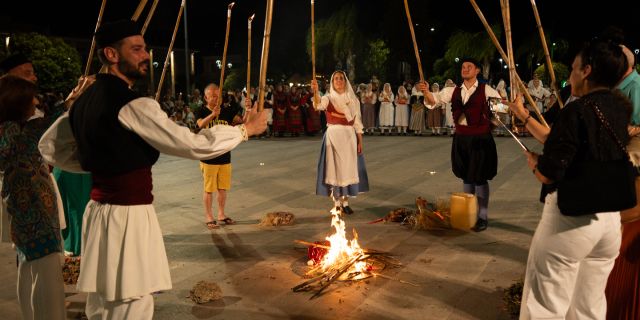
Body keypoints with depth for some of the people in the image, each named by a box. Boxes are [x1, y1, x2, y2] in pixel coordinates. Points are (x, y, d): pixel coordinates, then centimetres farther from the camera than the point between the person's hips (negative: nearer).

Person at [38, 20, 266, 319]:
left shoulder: (86, 99, 9)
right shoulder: (132, 104, -18)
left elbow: (49, 146, 20)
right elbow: (195, 145, -18)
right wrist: (245, 129, -5)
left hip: (100, 211, 9)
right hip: (128, 216, -9)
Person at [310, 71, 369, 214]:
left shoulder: (353, 99, 7)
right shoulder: (328, 98, -2)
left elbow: (357, 122, 9)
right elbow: (318, 105, -27)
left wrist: (360, 141, 3)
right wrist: (315, 92, -47)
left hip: (349, 136, 3)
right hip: (333, 135, -3)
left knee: (348, 169, 5)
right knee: (334, 168, 0)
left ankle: (345, 202, 17)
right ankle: (337, 202, 11)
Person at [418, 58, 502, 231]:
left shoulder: (486, 90, -5)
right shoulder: (454, 91, 6)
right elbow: (435, 99, -2)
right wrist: (426, 92, -23)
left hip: (480, 139, -4)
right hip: (461, 138, 5)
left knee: (480, 178, 1)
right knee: (466, 177, 14)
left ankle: (482, 217, 13)